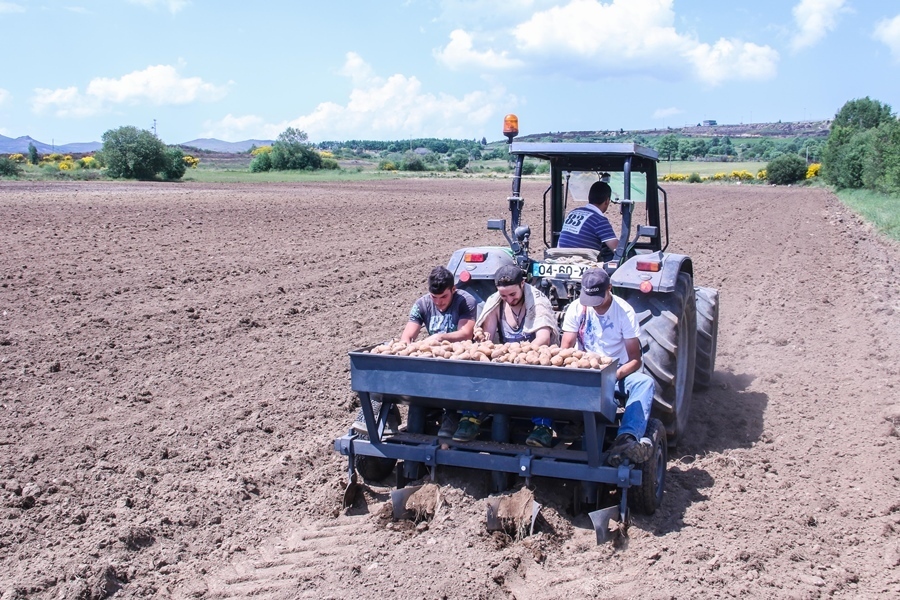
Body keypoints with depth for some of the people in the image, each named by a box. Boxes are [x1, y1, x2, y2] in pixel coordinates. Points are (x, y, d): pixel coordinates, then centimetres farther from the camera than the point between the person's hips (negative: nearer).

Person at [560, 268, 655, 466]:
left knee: (645, 382, -34)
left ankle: (627, 438, -55)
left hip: (618, 373, -1)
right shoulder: (576, 308, -1)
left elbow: (635, 360, -11)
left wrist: (615, 375, -31)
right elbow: (565, 349, -5)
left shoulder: (624, 311, -7)